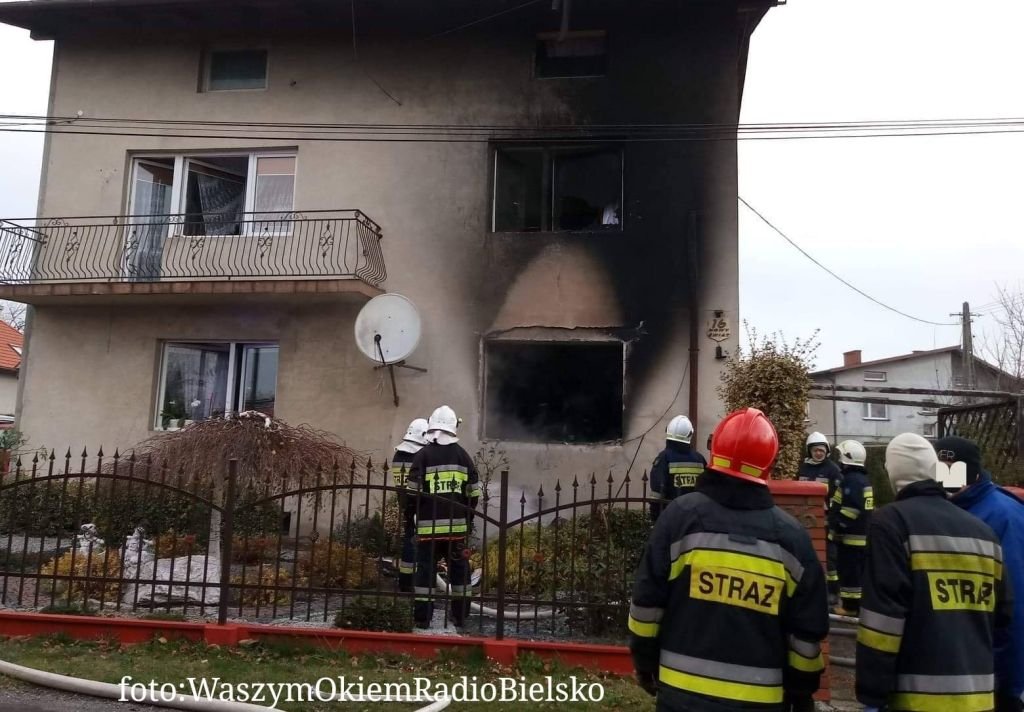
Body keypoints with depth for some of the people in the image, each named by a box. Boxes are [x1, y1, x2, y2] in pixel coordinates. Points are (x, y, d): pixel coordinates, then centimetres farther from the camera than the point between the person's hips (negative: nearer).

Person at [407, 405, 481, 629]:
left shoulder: (423, 455, -4)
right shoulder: (463, 455, 4)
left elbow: (412, 491, -6)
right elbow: (474, 493, 5)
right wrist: (467, 516, 16)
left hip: (428, 525, -2)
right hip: (457, 525, 2)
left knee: (425, 569, 4)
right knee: (459, 569, 11)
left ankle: (422, 617, 6)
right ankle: (460, 616, 17)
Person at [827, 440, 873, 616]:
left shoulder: (850, 480, -19)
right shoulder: (865, 479, 14)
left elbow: (850, 509, -25)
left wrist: (836, 525, -17)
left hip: (851, 535, -10)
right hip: (863, 534, 10)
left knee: (849, 571, -3)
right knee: (861, 570, 15)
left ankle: (850, 605, 1)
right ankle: (861, 603, 23)